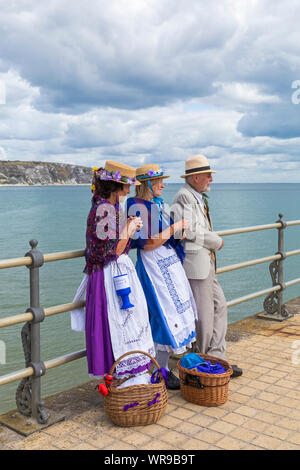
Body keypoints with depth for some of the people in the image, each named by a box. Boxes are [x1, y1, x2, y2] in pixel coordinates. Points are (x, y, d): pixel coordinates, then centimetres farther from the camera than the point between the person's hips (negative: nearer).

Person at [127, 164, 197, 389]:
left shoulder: (157, 204, 13)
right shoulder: (139, 207, -14)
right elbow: (148, 244, -20)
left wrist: (179, 230, 6)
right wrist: (174, 228, -16)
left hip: (170, 262, 9)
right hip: (154, 266, -9)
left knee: (175, 311, 11)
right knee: (165, 314, -6)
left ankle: (164, 367, 22)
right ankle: (162, 372, 8)